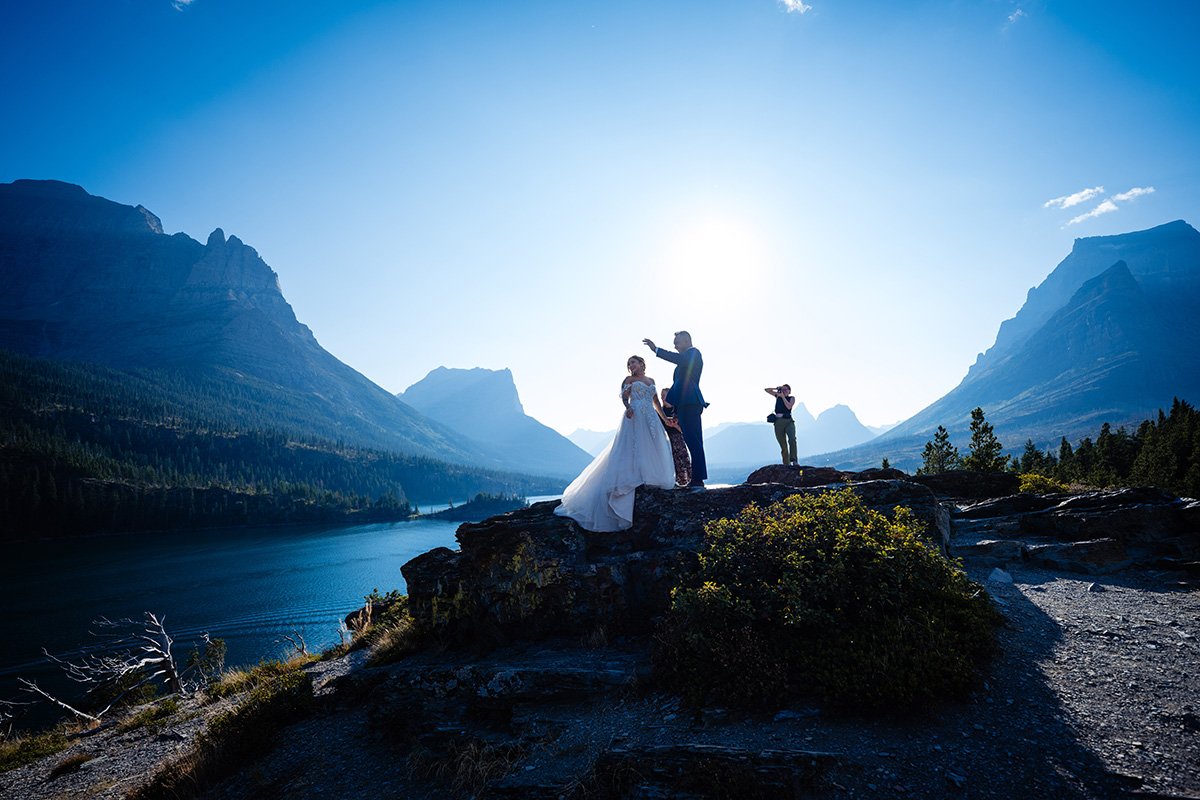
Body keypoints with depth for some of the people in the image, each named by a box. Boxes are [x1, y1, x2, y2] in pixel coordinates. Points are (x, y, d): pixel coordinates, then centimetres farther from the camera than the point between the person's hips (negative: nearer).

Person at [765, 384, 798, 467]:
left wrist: (783, 397, -6)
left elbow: (789, 406, -10)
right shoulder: (778, 395, 17)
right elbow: (766, 390, 20)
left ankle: (794, 461, -30)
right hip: (778, 422, 3)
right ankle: (786, 464, 5)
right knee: (783, 445, 2)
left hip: (788, 421, -3)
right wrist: (776, 388, 8)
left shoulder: (792, 398, 9)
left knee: (792, 439, -27)